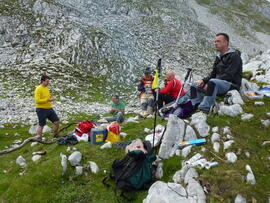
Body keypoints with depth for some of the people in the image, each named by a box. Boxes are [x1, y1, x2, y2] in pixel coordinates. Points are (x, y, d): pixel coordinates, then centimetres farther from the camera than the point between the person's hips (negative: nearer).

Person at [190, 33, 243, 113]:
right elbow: (213, 74, 16)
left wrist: (209, 84, -22)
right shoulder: (218, 57, 19)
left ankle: (204, 110, -43)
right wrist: (204, 80, -5)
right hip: (218, 84, 9)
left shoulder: (234, 55, -7)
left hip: (231, 85, -8)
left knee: (212, 82, -38)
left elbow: (228, 75, -18)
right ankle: (196, 107, -14)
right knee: (194, 86, 0)